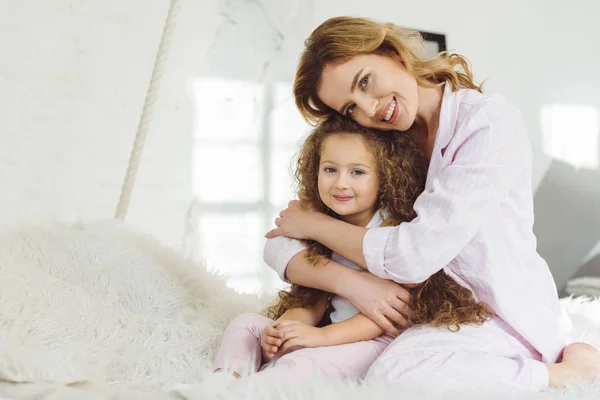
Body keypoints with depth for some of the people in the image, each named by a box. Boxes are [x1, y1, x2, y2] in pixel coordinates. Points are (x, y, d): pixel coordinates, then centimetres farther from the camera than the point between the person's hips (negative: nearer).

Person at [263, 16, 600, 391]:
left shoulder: (492, 124, -15)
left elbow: (415, 255, -22)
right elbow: (279, 245, -2)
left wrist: (314, 224, -7)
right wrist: (350, 282, -21)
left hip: (505, 321, -7)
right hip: (426, 318, 7)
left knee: (393, 374, -36)